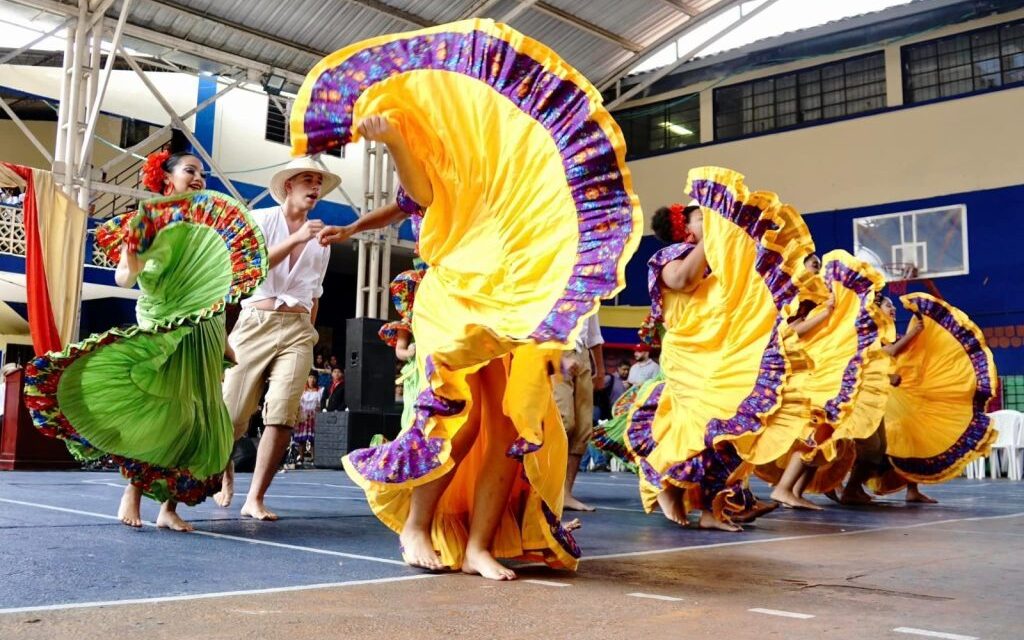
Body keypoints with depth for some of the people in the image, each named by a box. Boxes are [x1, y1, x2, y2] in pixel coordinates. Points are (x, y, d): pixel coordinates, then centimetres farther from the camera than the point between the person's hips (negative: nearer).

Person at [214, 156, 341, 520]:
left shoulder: (320, 239, 18)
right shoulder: (262, 220, 5)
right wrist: (294, 239, -17)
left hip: (298, 329, 3)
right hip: (256, 322, -3)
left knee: (282, 415, -15)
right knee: (231, 416, -1)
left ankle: (255, 499, -7)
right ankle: (226, 471, 31)